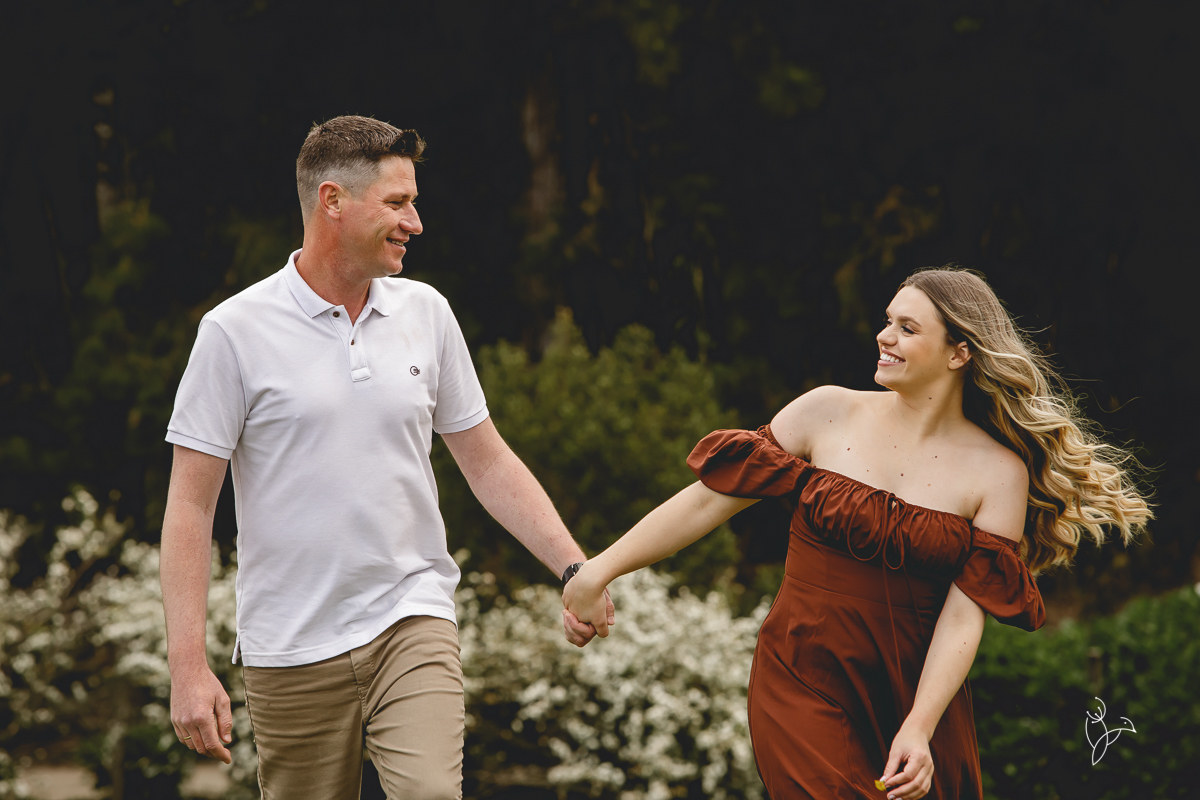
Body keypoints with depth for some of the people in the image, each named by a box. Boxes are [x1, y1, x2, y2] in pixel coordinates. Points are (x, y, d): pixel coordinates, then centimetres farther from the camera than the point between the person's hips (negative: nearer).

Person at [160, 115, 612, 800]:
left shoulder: (427, 313, 7)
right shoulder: (236, 332, -6)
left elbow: (488, 462, 15)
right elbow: (191, 506, -6)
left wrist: (576, 568, 4)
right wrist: (188, 666, -12)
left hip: (411, 622, 2)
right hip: (291, 652, -2)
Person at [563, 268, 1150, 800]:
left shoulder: (998, 473, -1)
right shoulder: (828, 414, 0)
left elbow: (964, 615, -7)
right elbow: (710, 498, 2)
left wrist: (919, 728, -18)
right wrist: (600, 570, 1)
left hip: (915, 693, 1)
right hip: (803, 685, -1)